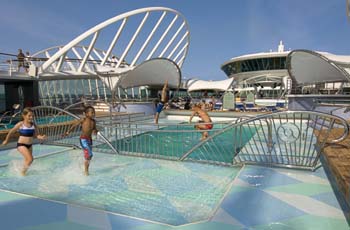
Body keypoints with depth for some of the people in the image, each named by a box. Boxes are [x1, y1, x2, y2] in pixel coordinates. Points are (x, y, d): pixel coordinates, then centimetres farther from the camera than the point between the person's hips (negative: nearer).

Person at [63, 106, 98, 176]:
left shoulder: (93, 121, 4)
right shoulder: (83, 120, -11)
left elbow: (94, 129, 15)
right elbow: (74, 125, -1)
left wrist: (95, 131, -8)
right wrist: (68, 132, 3)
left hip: (89, 139, 6)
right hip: (83, 139, -6)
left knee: (89, 156, 12)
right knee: (89, 154, -12)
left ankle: (86, 170, 28)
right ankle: (86, 170, 5)